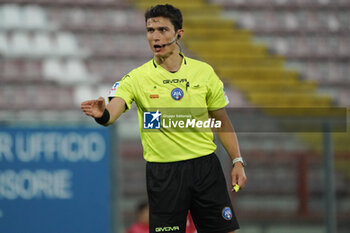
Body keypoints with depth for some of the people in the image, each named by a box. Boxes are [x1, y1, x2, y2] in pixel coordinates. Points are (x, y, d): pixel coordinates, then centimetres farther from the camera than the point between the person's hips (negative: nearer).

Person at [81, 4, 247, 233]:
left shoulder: (204, 72, 3)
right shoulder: (136, 78, -4)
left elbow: (222, 122, 11)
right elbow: (111, 114, -20)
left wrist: (238, 161, 5)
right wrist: (101, 114, -43)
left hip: (205, 165, 2)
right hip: (163, 172, -2)